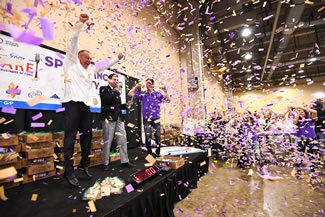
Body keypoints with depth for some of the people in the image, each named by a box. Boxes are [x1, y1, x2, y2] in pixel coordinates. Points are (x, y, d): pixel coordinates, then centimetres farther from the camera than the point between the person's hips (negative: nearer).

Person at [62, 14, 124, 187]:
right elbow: (73, 42, 0)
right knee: (70, 137, -7)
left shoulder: (91, 69, 24)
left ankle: (84, 164, 22)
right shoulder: (72, 62, 9)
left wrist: (117, 59, 28)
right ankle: (69, 171, -2)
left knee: (87, 135, 8)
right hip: (72, 103, -6)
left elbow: (105, 65, 33)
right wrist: (80, 23, -6)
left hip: (86, 105, 7)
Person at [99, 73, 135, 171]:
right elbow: (107, 100, -17)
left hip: (119, 118, 6)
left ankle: (125, 160, 13)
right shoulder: (103, 89, 1)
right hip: (108, 118, -6)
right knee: (107, 141, 0)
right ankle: (106, 163, 13)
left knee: (123, 140, 4)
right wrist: (116, 91, -11)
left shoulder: (116, 91, 19)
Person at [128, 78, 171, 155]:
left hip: (156, 118, -1)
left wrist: (165, 91, -16)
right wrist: (136, 87, -2)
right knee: (148, 136, 1)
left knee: (157, 135, 3)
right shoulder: (142, 94, 6)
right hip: (146, 119, 1)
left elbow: (168, 100, -6)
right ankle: (149, 152, 18)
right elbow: (130, 94, 6)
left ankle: (158, 152, 22)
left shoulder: (158, 94, 1)